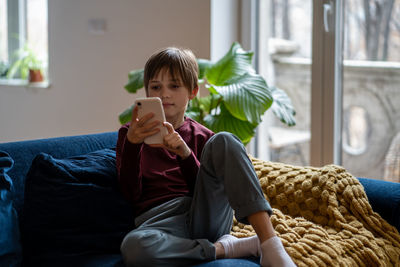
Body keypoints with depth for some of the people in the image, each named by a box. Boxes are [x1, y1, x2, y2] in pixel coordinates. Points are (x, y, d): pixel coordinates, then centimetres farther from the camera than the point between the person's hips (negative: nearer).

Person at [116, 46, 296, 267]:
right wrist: (132, 142, -13)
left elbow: (205, 187, 4)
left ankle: (270, 246, -32)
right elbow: (131, 193, 2)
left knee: (223, 141, -22)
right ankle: (223, 248, -21)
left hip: (205, 214, 2)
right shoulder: (131, 133, 16)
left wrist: (184, 152, -14)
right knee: (133, 247, -41)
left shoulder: (202, 137, 19)